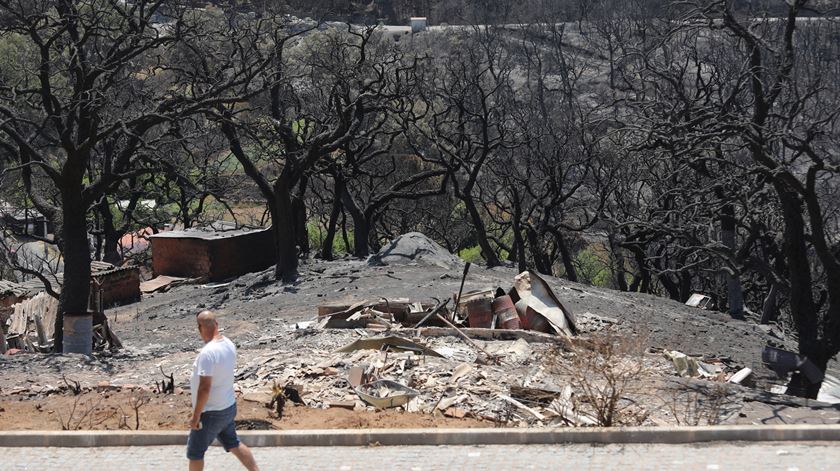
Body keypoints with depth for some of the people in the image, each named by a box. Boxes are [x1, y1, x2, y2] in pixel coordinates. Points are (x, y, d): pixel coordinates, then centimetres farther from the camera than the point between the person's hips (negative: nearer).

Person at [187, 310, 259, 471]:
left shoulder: (208, 352, -27)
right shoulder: (229, 344, 0)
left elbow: (204, 388, -28)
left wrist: (195, 416, -21)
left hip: (211, 413, -8)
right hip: (229, 407, 8)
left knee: (195, 452, 8)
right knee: (233, 444, 23)